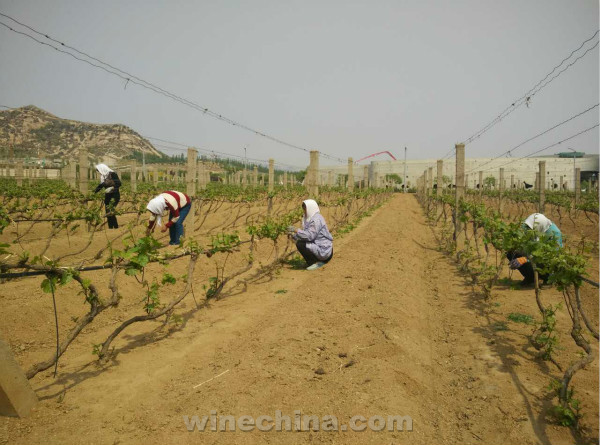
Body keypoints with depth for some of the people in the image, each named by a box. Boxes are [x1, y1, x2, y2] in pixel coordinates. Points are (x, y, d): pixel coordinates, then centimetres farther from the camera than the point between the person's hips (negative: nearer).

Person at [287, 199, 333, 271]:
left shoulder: (316, 219, -18)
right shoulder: (311, 218, 12)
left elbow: (310, 236, -25)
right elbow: (305, 234, 14)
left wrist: (296, 230, -20)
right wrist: (293, 234, 3)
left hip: (323, 251, -10)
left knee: (300, 244, -15)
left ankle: (316, 262, -5)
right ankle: (320, 260, 15)